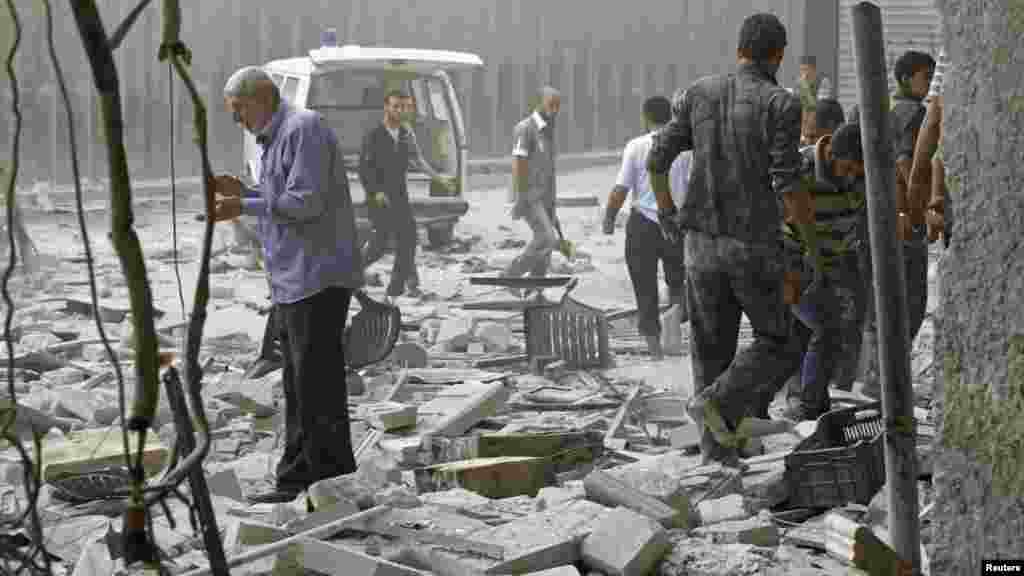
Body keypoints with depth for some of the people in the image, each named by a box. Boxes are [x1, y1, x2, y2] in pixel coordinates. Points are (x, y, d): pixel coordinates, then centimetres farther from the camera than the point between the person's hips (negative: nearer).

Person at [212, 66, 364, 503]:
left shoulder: (303, 129, -12)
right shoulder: (276, 137, 19)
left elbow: (305, 202, -21)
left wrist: (245, 208, -17)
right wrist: (243, 191, 15)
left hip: (318, 279, -10)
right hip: (292, 284, 11)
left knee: (317, 385, -8)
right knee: (299, 388, 14)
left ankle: (335, 480, -3)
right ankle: (296, 482, 20)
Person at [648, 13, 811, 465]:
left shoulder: (699, 93, 3)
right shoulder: (780, 105, -10)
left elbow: (657, 158, 3)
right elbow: (788, 185, -16)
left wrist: (665, 210, 23)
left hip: (702, 241, 4)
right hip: (754, 245, -4)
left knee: (712, 348, 12)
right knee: (776, 343, 12)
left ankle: (719, 453, 10)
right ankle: (718, 402, -10)